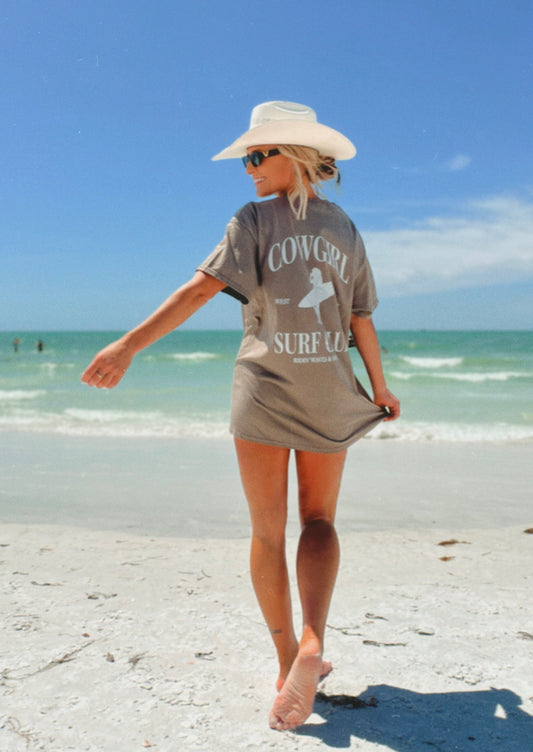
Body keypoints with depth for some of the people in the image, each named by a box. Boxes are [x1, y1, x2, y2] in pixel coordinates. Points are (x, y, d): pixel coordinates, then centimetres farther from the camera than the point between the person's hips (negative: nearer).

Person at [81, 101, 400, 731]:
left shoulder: (255, 220, -4)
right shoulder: (345, 230, 9)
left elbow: (204, 285, -17)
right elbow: (362, 320, 10)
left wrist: (130, 344, -22)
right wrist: (379, 388, 22)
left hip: (265, 390, -3)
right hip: (328, 394, 3)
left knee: (267, 532, 8)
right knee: (318, 521, 13)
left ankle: (289, 660, 13)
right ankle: (311, 639, -9)